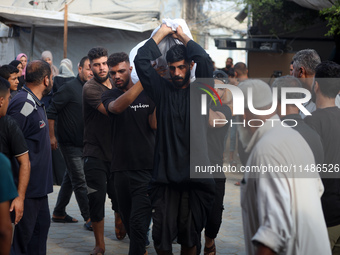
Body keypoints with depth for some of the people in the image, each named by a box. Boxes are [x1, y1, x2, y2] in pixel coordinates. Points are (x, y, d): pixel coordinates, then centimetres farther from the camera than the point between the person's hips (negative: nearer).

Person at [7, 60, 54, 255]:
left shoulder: (36, 103, 14)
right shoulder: (24, 104, -20)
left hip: (38, 184, 11)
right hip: (27, 186, -11)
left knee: (42, 225, 18)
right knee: (24, 232, -3)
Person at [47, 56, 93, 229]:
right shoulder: (70, 88, -13)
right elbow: (51, 111, -14)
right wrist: (51, 136, -14)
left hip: (83, 142, 8)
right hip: (70, 143, -8)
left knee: (71, 178, 15)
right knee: (80, 181, -7)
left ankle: (59, 213, 25)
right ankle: (88, 218, -3)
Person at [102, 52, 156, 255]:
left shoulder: (148, 93, 5)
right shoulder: (109, 96, 7)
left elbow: (154, 125, -6)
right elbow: (116, 107, -18)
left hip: (146, 168, -3)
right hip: (121, 167, 3)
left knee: (138, 222, -12)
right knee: (128, 221, 13)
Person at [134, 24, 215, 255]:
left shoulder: (200, 91, 5)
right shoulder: (163, 90, 8)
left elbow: (205, 60, -11)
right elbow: (141, 61, 0)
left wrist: (183, 36, 2)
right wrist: (162, 33, 7)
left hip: (195, 176, -1)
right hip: (165, 177, 1)